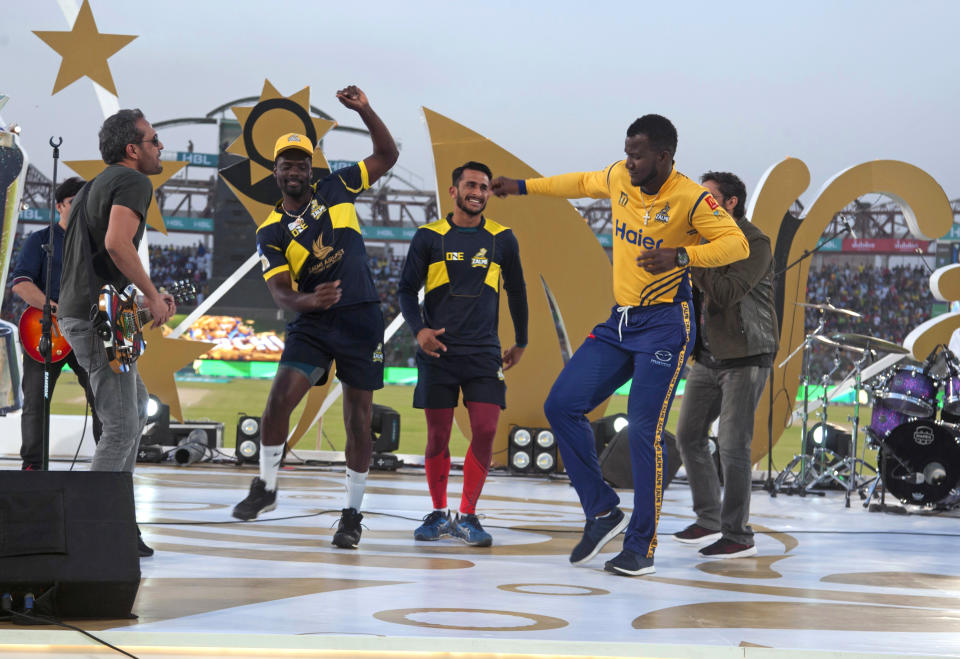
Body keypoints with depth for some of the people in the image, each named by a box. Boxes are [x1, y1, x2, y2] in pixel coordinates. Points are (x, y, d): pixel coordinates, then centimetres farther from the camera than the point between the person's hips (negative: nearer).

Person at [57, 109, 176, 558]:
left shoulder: (97, 185, 23)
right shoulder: (133, 181, -9)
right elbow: (117, 242, -26)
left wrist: (146, 296, 19)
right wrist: (152, 296, -16)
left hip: (79, 313, 11)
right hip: (98, 318, -11)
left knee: (136, 408, 21)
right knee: (121, 427, -9)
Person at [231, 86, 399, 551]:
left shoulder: (334, 189, 4)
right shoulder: (271, 233, -1)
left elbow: (386, 155, 11)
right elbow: (280, 293, -11)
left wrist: (364, 111, -4)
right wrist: (309, 301, -33)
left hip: (362, 320, 1)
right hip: (311, 323, -1)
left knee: (358, 418, 2)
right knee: (279, 398, -16)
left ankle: (352, 513, 13)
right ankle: (265, 487, 6)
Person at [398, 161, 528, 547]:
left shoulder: (502, 239, 6)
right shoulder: (429, 237, 1)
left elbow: (516, 292, 18)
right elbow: (407, 290, 4)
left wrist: (521, 342, 22)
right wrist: (418, 329, -12)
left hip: (484, 354, 1)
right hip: (438, 352, -1)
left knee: (485, 431, -9)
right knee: (437, 436, 2)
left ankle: (467, 516, 2)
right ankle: (438, 514, 19)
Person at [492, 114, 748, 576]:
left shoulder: (690, 199, -14)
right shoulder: (619, 180, 4)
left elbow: (736, 244, -21)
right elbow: (583, 183, 25)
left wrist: (680, 256, -35)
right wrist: (523, 187, 29)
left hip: (665, 324, -7)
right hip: (619, 321, 7)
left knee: (644, 431, -12)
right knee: (562, 405, -2)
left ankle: (641, 547, -2)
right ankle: (602, 512, 9)